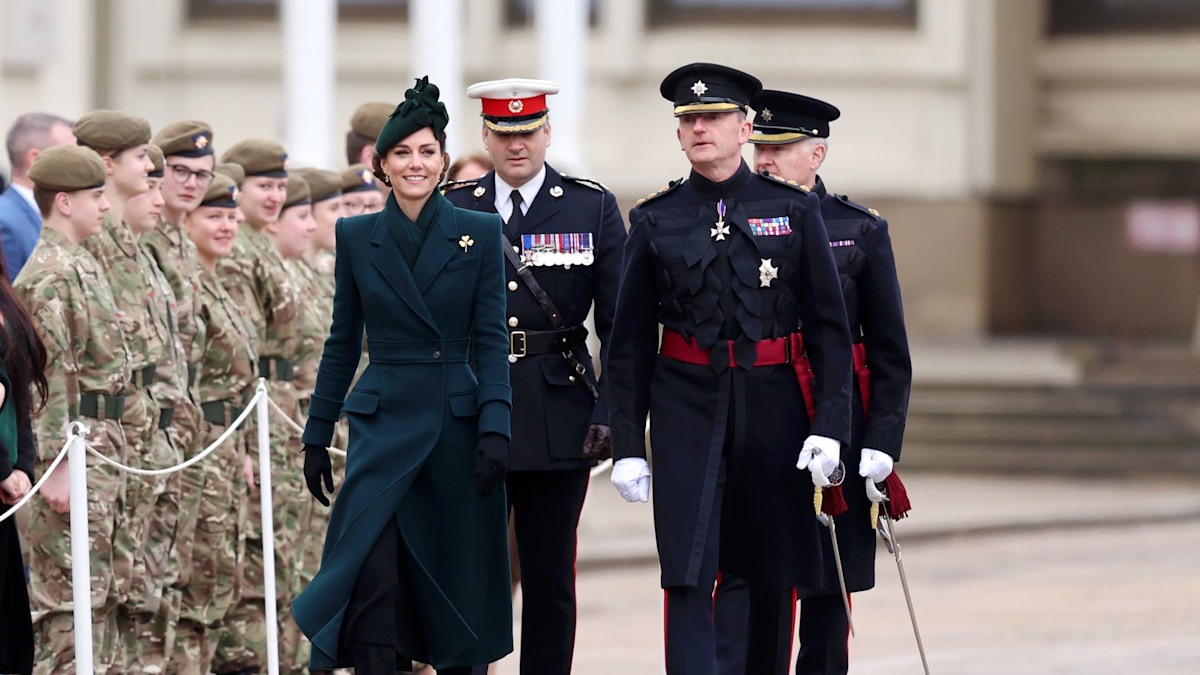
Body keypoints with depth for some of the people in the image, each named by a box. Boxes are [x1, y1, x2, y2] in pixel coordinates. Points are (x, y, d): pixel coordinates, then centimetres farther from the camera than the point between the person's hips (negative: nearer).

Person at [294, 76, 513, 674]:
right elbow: (342, 343, 10)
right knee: (374, 575, -14)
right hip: (383, 422, 0)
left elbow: (491, 339, -1)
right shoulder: (357, 237, 5)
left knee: (459, 579, 6)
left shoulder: (479, 234, 2)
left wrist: (495, 426, -11)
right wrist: (317, 435, 9)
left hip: (457, 424, 0)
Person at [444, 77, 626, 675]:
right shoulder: (451, 210, 6)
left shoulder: (593, 209, 3)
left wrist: (611, 413, -8)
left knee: (550, 575, 5)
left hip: (559, 416, 0)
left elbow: (618, 324, 1)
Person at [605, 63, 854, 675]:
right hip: (687, 411, -1)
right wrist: (627, 445, 0)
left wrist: (829, 425, -7)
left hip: (773, 409, 1)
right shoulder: (656, 221, 4)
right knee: (687, 573, -9)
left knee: (773, 572, 9)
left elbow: (829, 328, 2)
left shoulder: (794, 211, 3)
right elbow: (629, 342, 6)